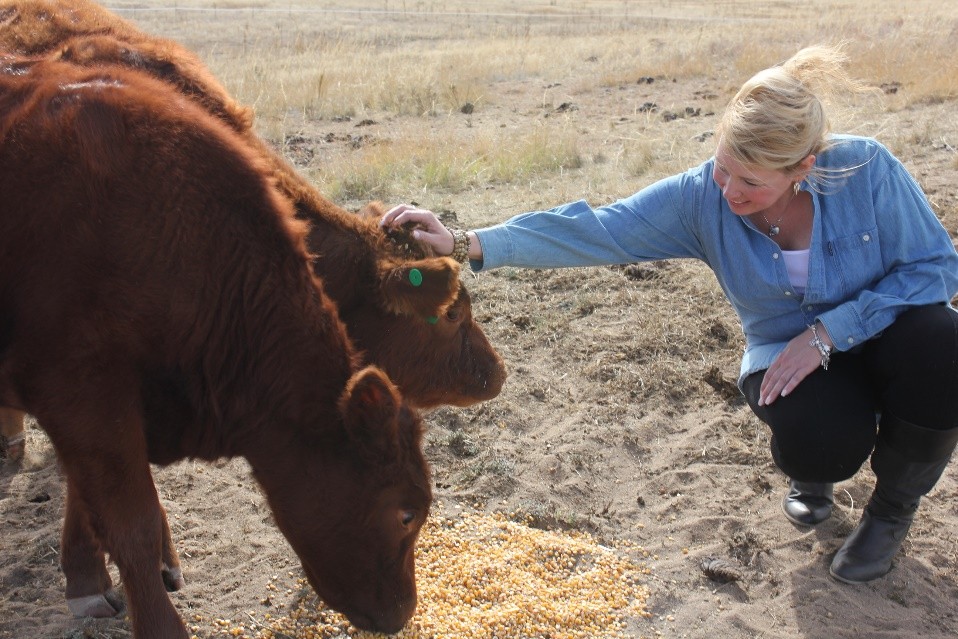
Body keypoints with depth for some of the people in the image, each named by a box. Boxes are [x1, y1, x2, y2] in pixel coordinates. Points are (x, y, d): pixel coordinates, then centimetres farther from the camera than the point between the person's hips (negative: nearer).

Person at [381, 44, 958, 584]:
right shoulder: (700, 198, -19)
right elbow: (591, 231, -24)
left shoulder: (867, 169, -22)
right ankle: (814, 470, 11)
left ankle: (894, 509, -3)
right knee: (819, 440, -34)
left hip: (884, 334, 1)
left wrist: (829, 331, -24)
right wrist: (466, 244, -34)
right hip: (790, 356, -1)